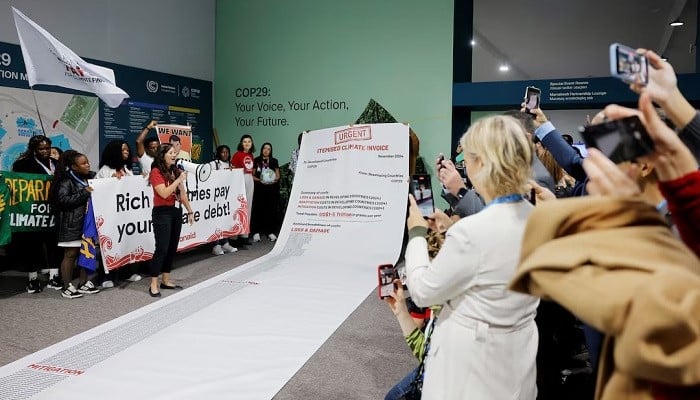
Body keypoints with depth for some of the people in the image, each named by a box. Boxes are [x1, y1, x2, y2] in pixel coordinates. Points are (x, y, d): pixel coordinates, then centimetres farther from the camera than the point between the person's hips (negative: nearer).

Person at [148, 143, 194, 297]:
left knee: (172, 248, 10)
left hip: (176, 211, 7)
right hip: (162, 213, -7)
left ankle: (166, 280, 20)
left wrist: (189, 211, 15)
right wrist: (179, 179, -17)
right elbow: (164, 193, -20)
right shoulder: (156, 172, -10)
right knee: (162, 248, -9)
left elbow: (182, 193, 16)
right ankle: (153, 285, -2)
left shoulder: (176, 171, 11)